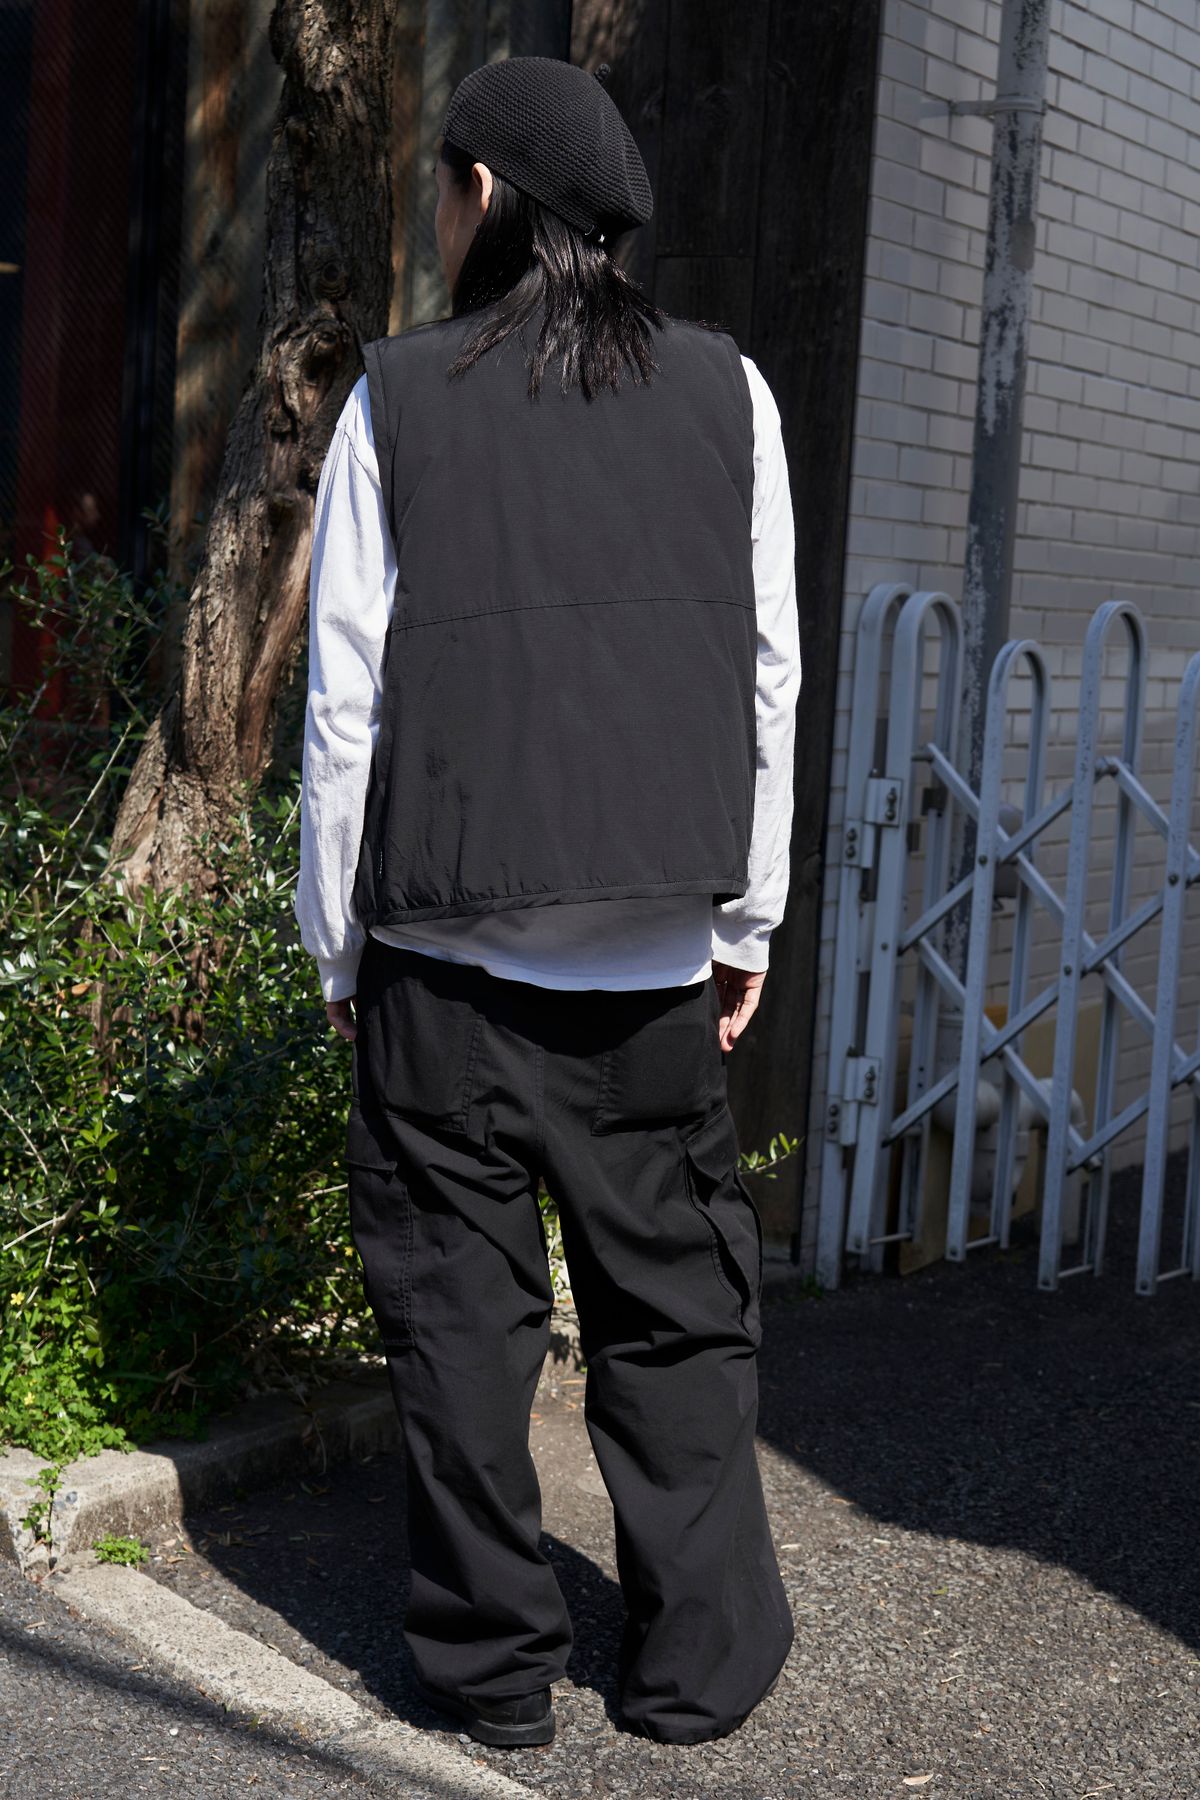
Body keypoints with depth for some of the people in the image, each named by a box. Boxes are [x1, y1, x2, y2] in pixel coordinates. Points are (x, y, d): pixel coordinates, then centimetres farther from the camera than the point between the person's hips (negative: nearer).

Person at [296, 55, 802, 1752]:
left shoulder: (400, 397, -1)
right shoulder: (727, 389, 4)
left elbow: (346, 693, -1)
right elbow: (769, 676, 4)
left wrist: (336, 943, 6)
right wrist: (746, 920, 11)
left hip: (446, 937, -1)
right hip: (657, 944, 2)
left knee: (459, 1298, 9)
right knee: (674, 1298, 12)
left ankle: (494, 1661, 17)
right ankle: (701, 1658, 20)